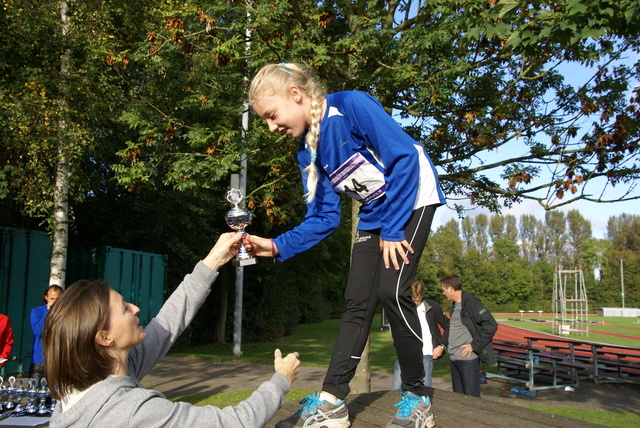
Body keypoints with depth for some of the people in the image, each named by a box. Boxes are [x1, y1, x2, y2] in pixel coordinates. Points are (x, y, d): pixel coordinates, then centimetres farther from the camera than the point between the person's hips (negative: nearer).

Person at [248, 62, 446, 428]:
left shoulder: (351, 106, -22)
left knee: (391, 291, -17)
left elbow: (404, 158, -23)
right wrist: (277, 247, -13)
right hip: (374, 215, 8)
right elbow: (324, 217, 0)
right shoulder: (308, 152, 0)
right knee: (357, 301, 1)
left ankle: (417, 398, 0)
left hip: (413, 200, -7)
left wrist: (392, 230, -20)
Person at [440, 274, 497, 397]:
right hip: (454, 359, 9)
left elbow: (491, 325, -21)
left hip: (468, 359, -9)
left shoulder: (471, 303, -13)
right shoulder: (454, 307, 15)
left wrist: (474, 345, -17)